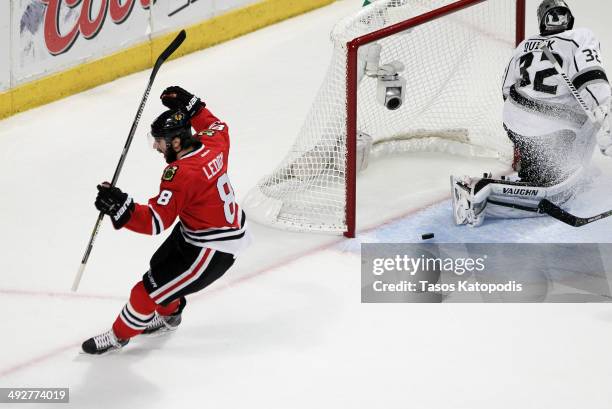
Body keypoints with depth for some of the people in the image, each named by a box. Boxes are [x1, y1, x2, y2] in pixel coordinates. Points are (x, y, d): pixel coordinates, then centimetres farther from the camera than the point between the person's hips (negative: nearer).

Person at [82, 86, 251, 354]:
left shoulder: (180, 175, -31)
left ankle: (119, 336, 16)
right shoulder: (211, 143, -7)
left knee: (153, 287, -2)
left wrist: (121, 209, -41)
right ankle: (168, 315, 50)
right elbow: (218, 127, 21)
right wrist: (190, 106, 18)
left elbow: (156, 221, -33)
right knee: (161, 264, 25)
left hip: (214, 249, -10)